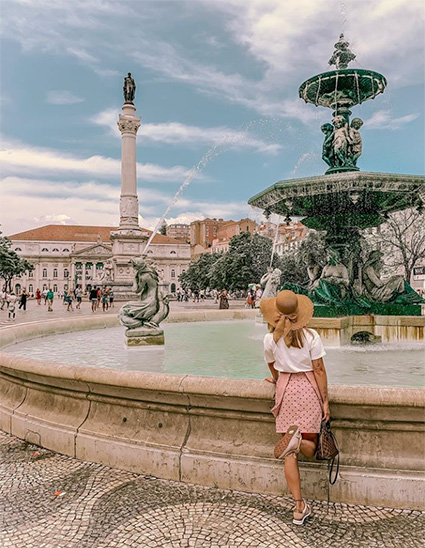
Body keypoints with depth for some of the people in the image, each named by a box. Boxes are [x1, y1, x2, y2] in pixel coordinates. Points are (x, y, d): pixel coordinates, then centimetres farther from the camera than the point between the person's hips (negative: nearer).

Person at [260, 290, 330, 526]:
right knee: (310, 448, 11)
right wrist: (325, 400, 0)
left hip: (286, 389, 1)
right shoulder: (311, 336, -8)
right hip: (308, 389, -1)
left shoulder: (270, 339, -4)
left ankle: (300, 507, 8)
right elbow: (319, 369, -8)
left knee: (290, 454, 8)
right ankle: (301, 439, -25)